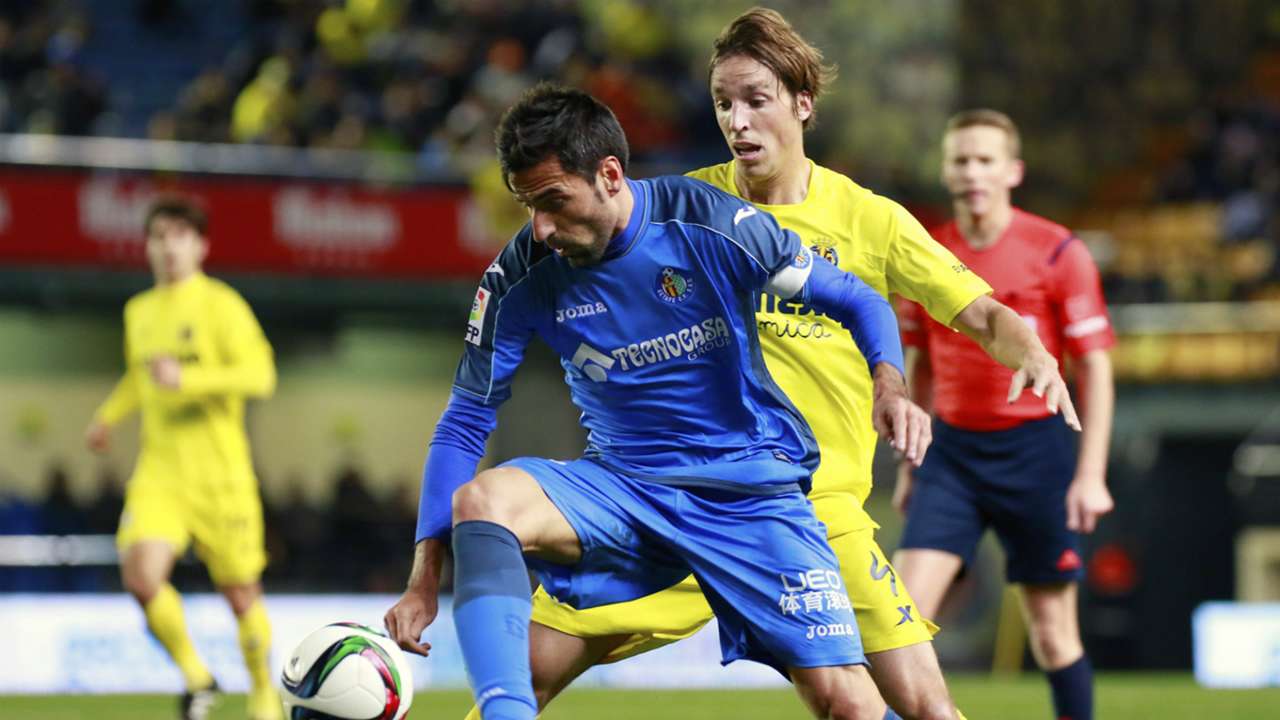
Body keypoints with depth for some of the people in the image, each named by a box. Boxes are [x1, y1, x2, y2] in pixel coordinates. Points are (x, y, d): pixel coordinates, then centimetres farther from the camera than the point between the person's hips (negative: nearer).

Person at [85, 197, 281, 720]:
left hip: (220, 474, -4)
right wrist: (109, 416, 16)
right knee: (142, 575, -19)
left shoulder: (221, 304, -5)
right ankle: (195, 675, 4)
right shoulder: (138, 311, 13)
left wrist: (187, 379, -25)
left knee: (240, 594, 4)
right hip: (159, 471, 4)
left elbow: (260, 374, -16)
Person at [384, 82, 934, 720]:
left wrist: (888, 383, -25)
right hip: (623, 485, 2)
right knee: (481, 499, -29)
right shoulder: (521, 278, -8)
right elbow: (465, 422, 0)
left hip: (748, 489, -2)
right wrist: (424, 581, -7)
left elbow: (857, 300, -3)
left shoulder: (712, 224, -15)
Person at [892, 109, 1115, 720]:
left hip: (1034, 448, -3)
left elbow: (1095, 367, -5)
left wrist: (1090, 474, -11)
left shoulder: (1058, 253, -7)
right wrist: (909, 464, 16)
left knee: (1052, 629, 1)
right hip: (952, 448, 3)